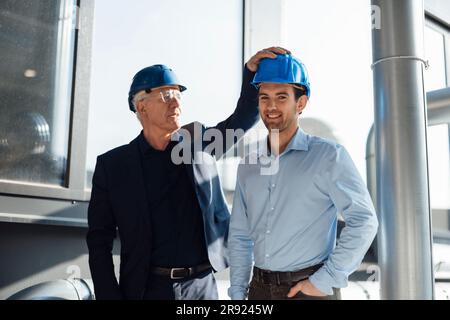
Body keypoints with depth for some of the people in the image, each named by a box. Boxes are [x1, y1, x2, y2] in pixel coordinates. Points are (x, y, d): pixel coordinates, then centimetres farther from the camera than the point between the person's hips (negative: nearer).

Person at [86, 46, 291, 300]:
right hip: (146, 288, -2)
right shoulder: (112, 165, -2)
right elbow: (99, 240, -1)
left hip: (203, 285, 2)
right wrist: (110, 295, -8)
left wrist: (253, 70, -14)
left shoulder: (199, 141, 7)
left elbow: (243, 119, 3)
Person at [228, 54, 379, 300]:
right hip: (259, 288, 5)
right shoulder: (248, 166, 8)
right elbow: (239, 236, 11)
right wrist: (237, 292, 6)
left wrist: (326, 280, -14)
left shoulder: (328, 156, -7)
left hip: (309, 288, -4)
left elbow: (364, 220, -12)